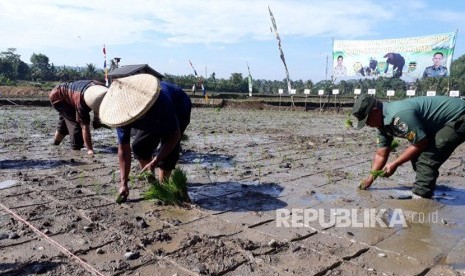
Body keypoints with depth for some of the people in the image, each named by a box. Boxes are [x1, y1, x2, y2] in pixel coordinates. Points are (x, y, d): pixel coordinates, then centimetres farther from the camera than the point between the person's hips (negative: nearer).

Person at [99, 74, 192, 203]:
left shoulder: (160, 101, -45)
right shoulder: (123, 114, -27)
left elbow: (175, 135, -34)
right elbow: (123, 149, -20)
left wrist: (154, 162, -37)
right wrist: (124, 184, -21)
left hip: (179, 110, -5)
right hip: (154, 118, 5)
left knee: (168, 153, -22)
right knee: (139, 146, -3)